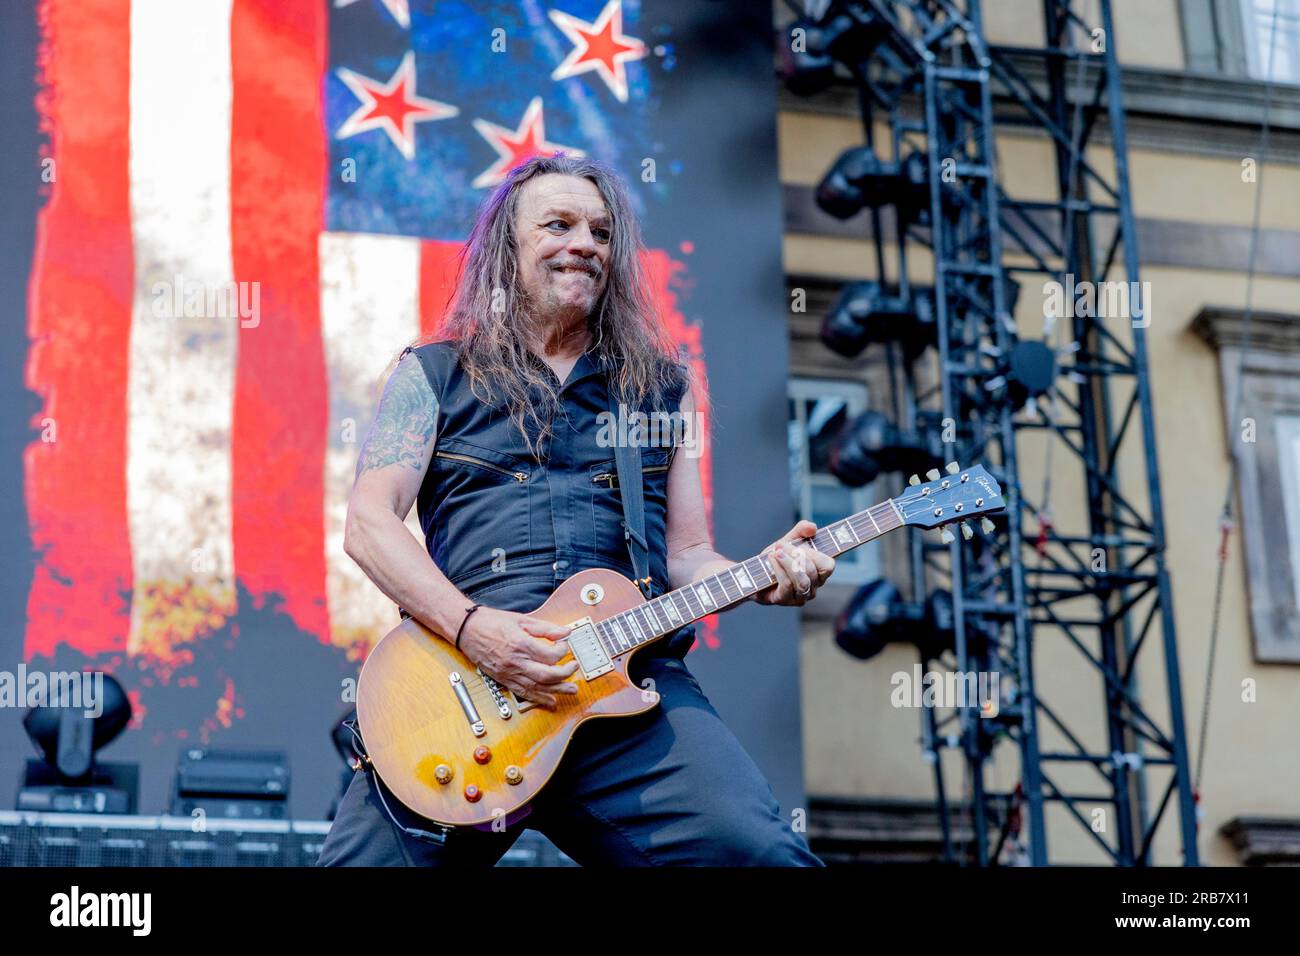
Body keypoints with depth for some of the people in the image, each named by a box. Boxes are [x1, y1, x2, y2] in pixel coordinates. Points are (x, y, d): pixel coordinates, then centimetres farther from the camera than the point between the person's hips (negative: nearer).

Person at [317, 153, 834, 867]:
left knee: (757, 850, -24)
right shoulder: (432, 375, 15)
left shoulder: (662, 386, 22)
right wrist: (470, 625, -12)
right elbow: (368, 522, 4)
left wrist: (760, 577, -1)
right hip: (462, 670, 0)